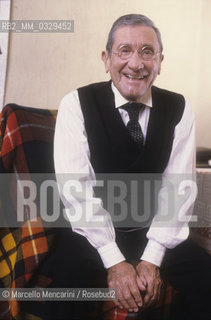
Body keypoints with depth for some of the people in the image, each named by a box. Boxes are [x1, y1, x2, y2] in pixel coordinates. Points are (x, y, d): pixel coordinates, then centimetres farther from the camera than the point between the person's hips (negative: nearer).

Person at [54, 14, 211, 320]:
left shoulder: (179, 109, -2)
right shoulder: (77, 105, -10)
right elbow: (76, 187, -16)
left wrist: (152, 258, -15)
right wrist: (114, 261, -20)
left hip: (153, 233, 3)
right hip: (92, 234, -3)